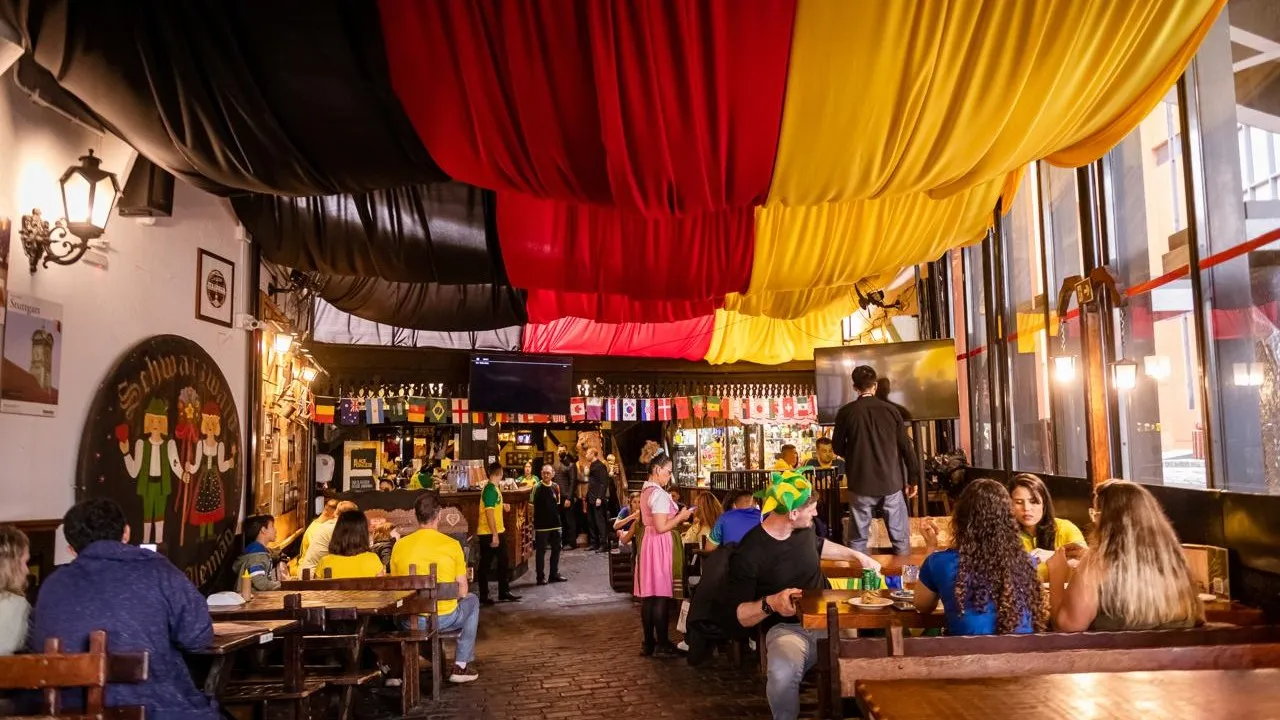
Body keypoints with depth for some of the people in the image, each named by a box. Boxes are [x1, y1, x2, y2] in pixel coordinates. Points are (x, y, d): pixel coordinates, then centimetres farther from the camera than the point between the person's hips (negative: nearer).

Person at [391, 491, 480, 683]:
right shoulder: (452, 545, -9)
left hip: (411, 621, 2)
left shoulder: (400, 545, -4)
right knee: (472, 600, 29)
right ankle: (462, 665, 25)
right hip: (446, 619, -2)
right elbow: (463, 590, -2)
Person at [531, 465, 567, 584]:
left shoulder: (555, 487, 5)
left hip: (555, 523, 5)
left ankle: (554, 574, 24)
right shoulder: (537, 487, -9)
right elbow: (532, 505, -8)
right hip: (541, 524, -5)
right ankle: (540, 577, 10)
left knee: (556, 548, 12)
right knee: (541, 551, 2)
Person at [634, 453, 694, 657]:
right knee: (662, 595, -5)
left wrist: (676, 517, 16)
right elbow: (661, 527, -22)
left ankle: (649, 642, 16)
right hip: (659, 544, -10)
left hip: (648, 541, 10)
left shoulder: (646, 490, 13)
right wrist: (680, 517, -9)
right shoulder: (659, 493, -17)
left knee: (649, 596, 11)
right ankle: (662, 645, -1)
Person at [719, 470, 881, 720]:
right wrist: (771, 603, -28)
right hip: (787, 629, -6)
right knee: (782, 677, -38)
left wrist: (857, 555, 29)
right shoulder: (749, 553, -16)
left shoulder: (803, 529, 7)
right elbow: (732, 615, -13)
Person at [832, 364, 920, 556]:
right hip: (891, 482, 1)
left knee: (858, 539, 9)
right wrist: (912, 478, 10)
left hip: (861, 484, 0)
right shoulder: (890, 410, -3)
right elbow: (906, 446, 0)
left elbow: (837, 448, 3)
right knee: (900, 537, 11)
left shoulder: (846, 413, -6)